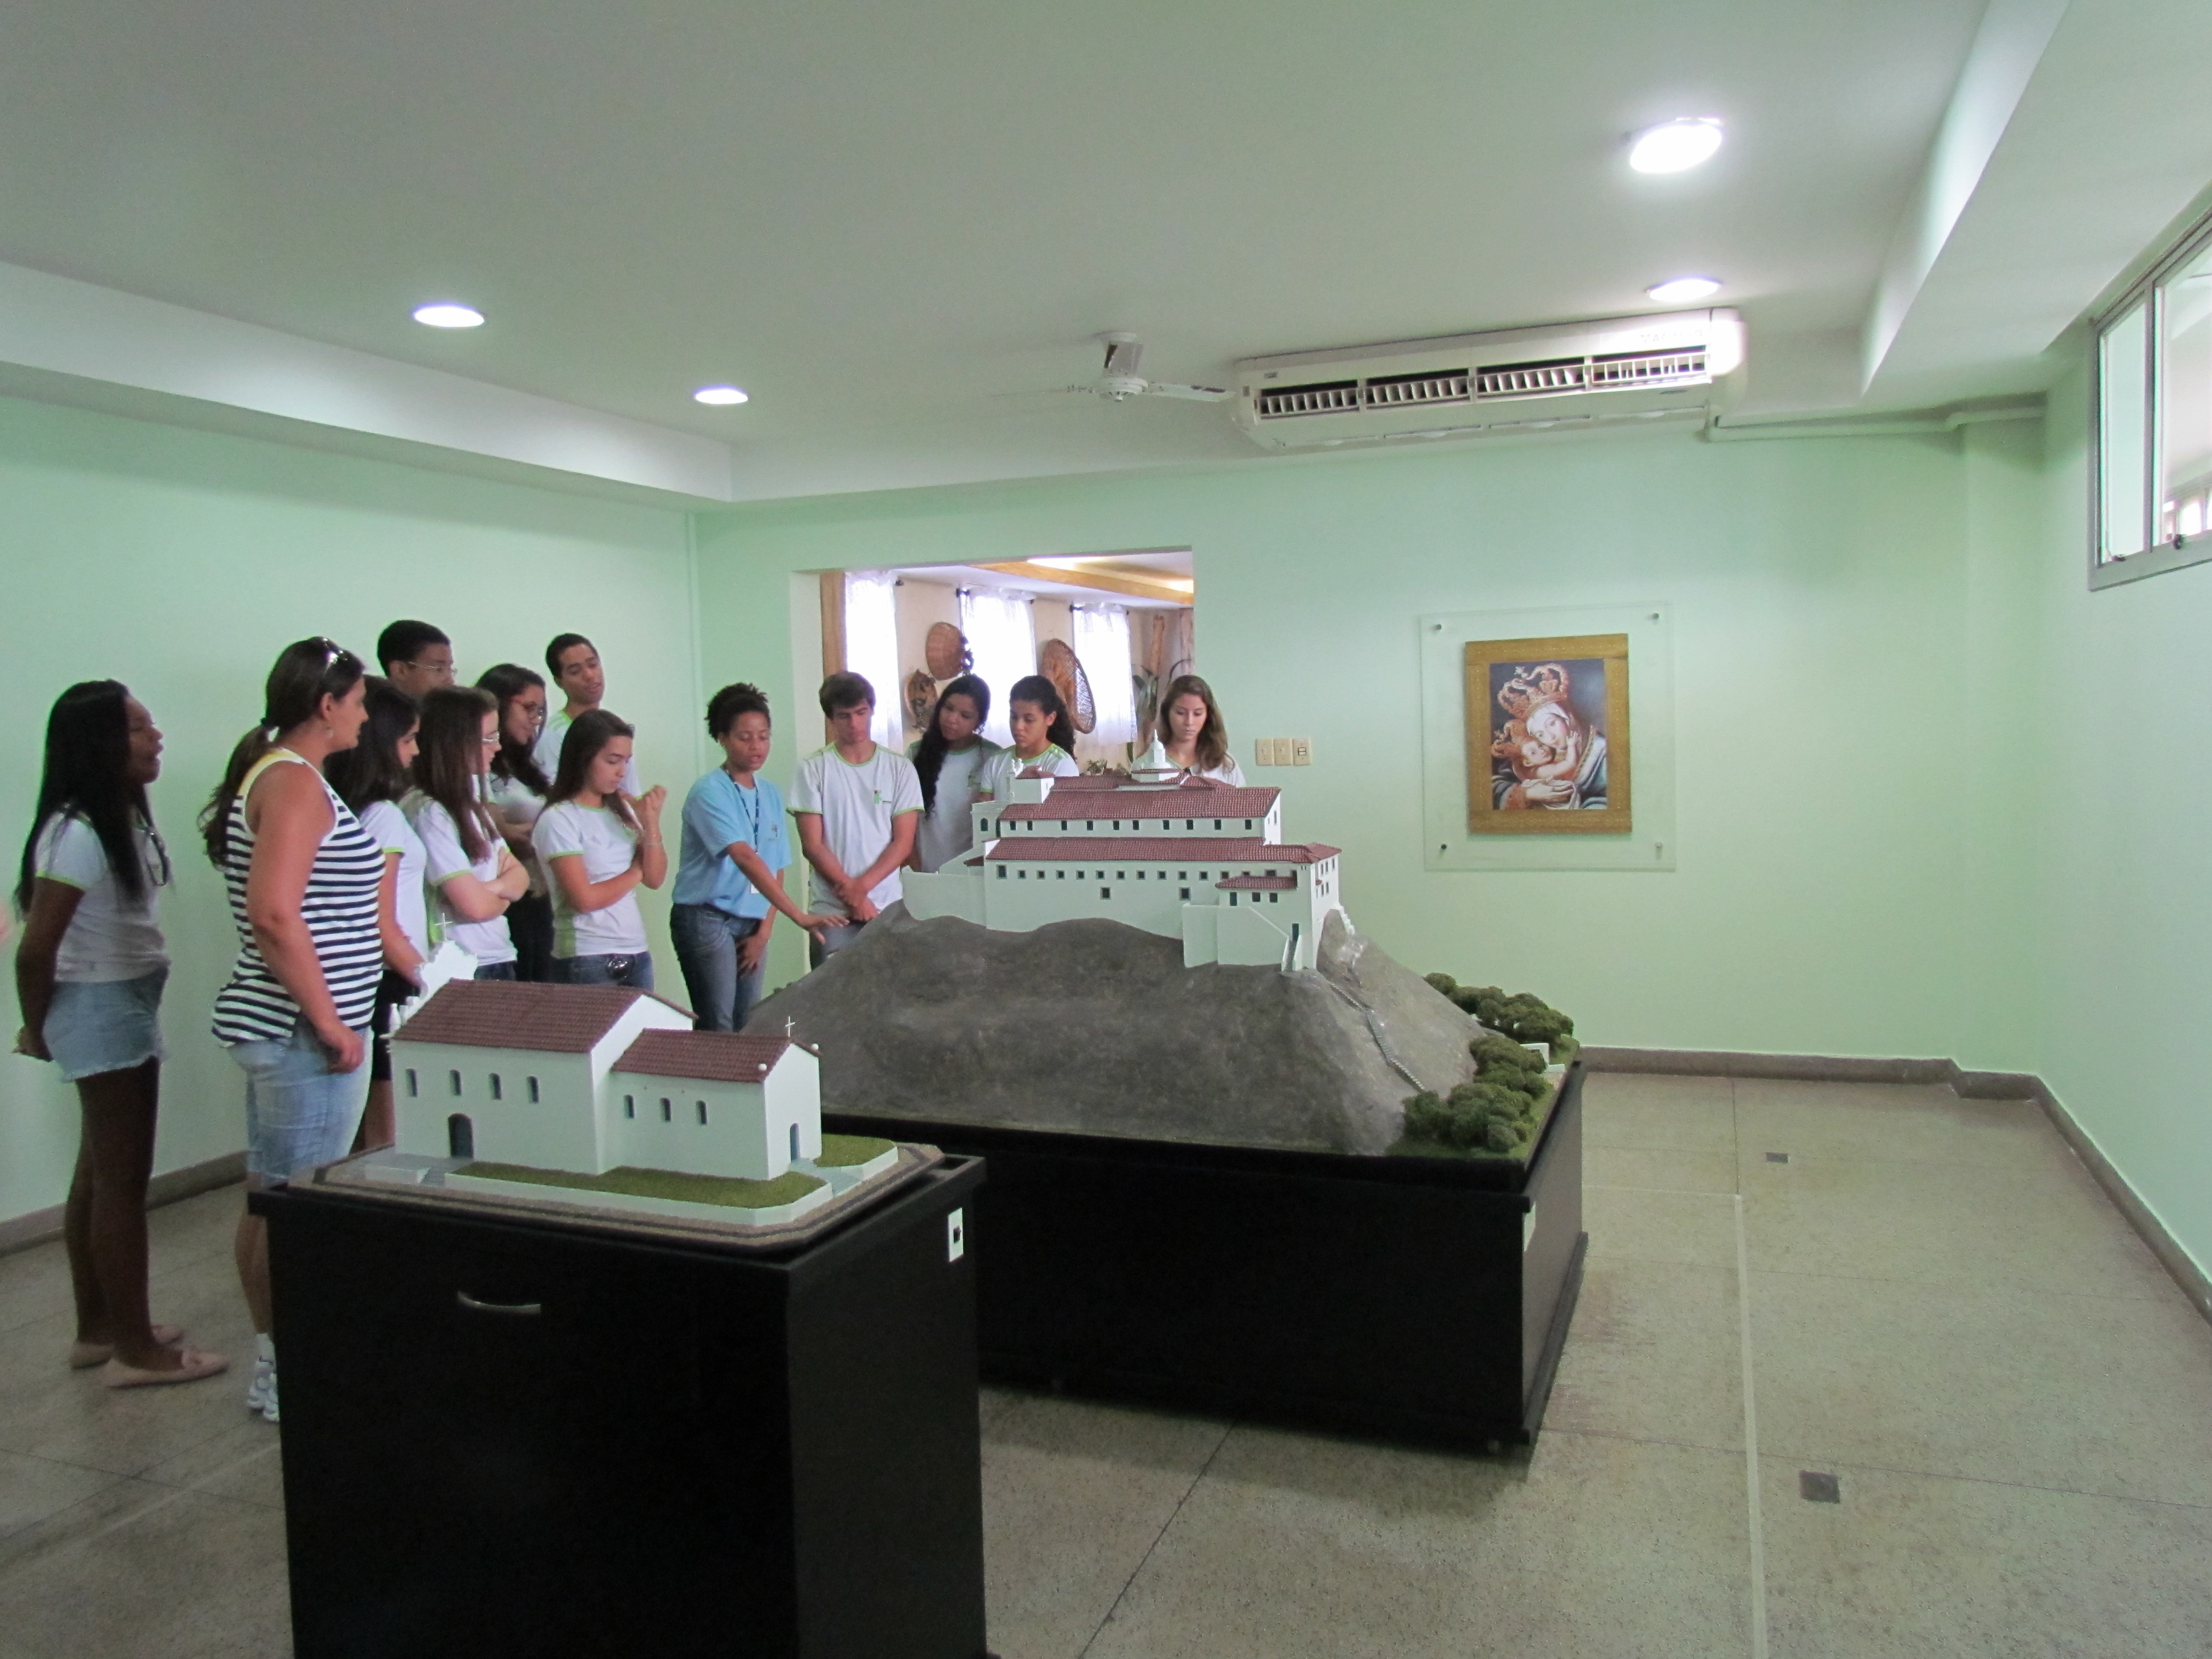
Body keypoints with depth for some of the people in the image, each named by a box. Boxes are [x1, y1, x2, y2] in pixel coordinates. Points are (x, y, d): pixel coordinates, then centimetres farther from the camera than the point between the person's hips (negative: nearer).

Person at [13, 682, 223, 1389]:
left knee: (99, 1173, 17)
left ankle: (97, 1328, 29)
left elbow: (128, 926, 10)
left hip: (131, 1006, 9)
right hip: (101, 1010, -9)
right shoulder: (77, 834, -21)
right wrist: (38, 1030, -3)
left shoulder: (125, 818, 7)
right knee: (123, 1178, -1)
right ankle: (134, 1350, 10)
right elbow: (35, 950, -18)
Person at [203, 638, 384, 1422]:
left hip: (277, 1025, 11)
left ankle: (274, 1360, 30)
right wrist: (332, 1024, -19)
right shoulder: (295, 780, -16)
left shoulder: (271, 773, 14)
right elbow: (275, 914, -26)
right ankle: (289, 1378, 10)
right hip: (301, 1032, -11)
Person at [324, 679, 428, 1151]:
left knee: (367, 1134, 14)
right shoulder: (383, 815, -13)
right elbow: (383, 925, -15)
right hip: (391, 987, -8)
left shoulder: (343, 808, 10)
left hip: (361, 985, 8)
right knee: (390, 1138, -3)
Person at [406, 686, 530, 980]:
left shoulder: (469, 803, 11)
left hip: (498, 960, 8)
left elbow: (519, 875, 11)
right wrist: (503, 897, 2)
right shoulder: (428, 812, -17)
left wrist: (494, 887, -11)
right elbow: (475, 905, -19)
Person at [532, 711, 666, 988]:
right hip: (587, 961, -6)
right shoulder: (558, 819, -10)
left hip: (636, 954, 6)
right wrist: (635, 871, -1)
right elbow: (585, 899, -16)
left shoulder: (621, 810, 9)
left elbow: (655, 879, 6)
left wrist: (651, 823, -7)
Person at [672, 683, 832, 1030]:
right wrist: (799, 916, -33)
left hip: (752, 925, 7)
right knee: (719, 1031, -8)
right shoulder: (709, 793, -13)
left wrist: (763, 933, 1)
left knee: (748, 1029, 9)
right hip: (707, 919, -7)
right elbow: (745, 858, -25)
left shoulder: (772, 794, 9)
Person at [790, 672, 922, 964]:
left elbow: (903, 841, 2)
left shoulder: (900, 768, 5)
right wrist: (851, 894, -7)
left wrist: (861, 886, -10)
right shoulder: (813, 769, 1)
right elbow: (812, 844, -2)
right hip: (833, 912, -1)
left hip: (887, 908, 1)